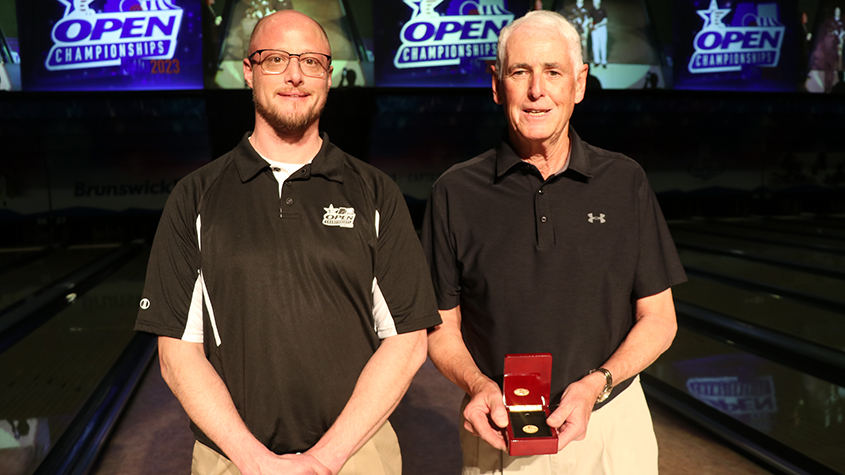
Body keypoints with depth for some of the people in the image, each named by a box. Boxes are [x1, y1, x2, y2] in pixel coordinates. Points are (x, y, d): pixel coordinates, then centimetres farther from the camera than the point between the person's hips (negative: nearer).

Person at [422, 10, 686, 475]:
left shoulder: (625, 181, -3)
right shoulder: (455, 193, -5)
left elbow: (658, 318, 0)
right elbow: (443, 327, 0)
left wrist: (595, 384, -15)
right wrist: (478, 384, -18)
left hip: (613, 425, 1)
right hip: (498, 434, 0)